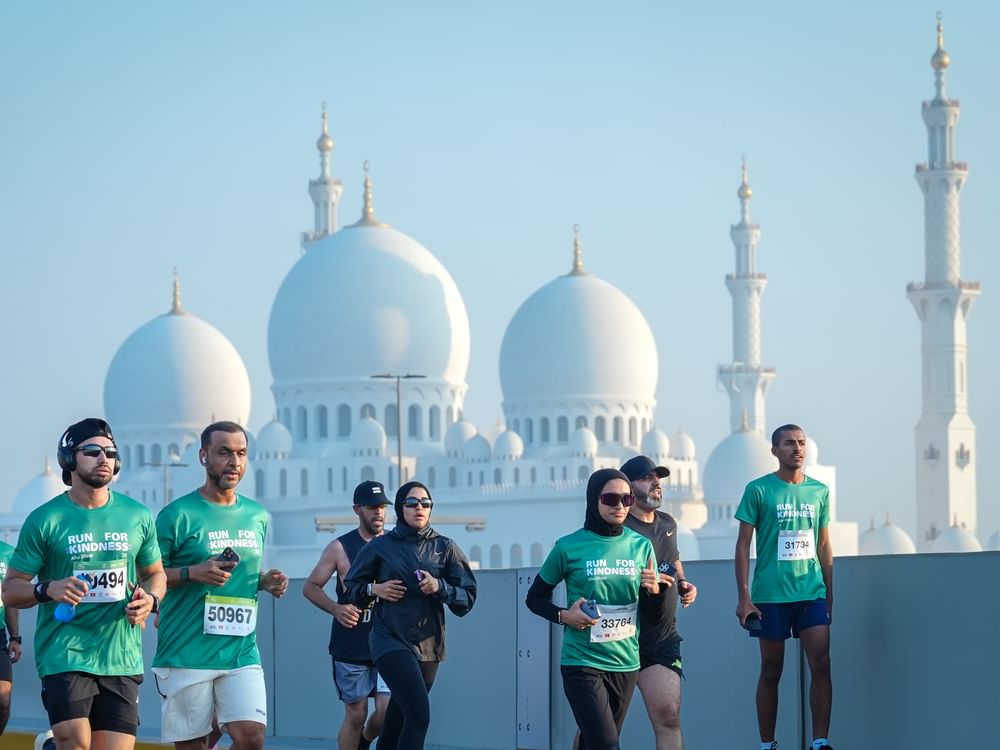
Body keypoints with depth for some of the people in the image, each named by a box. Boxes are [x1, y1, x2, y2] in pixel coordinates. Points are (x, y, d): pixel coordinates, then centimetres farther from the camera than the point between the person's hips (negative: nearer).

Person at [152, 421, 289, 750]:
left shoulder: (257, 516, 13)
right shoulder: (177, 515, -5)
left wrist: (266, 581, 5)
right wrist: (192, 573, -19)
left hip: (241, 652, 4)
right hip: (186, 655, -4)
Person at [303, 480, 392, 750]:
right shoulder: (340, 548, 1)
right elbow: (310, 587, 4)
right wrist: (336, 608, -14)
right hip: (351, 646, -1)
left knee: (388, 712, -7)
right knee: (355, 715, 1)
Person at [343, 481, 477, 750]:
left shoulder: (444, 548, 8)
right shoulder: (380, 546, 4)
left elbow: (467, 599, 5)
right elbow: (352, 587, 14)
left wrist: (439, 587, -12)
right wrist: (374, 589, -7)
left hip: (429, 645, 3)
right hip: (391, 642, -3)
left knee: (398, 722, 9)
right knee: (419, 715, -20)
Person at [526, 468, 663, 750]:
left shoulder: (641, 546, 3)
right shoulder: (569, 547, -7)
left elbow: (653, 616, 9)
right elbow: (535, 598, 6)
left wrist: (654, 592, -12)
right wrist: (563, 616, -12)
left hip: (625, 664, 4)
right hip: (582, 664, -4)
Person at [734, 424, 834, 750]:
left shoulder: (819, 491, 9)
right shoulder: (759, 490, -2)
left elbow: (824, 546, 15)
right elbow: (743, 545, -1)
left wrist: (830, 596, 12)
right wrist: (743, 597, -8)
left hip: (812, 592, 3)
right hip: (771, 595, -3)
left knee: (821, 664, -9)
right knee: (771, 670, 5)